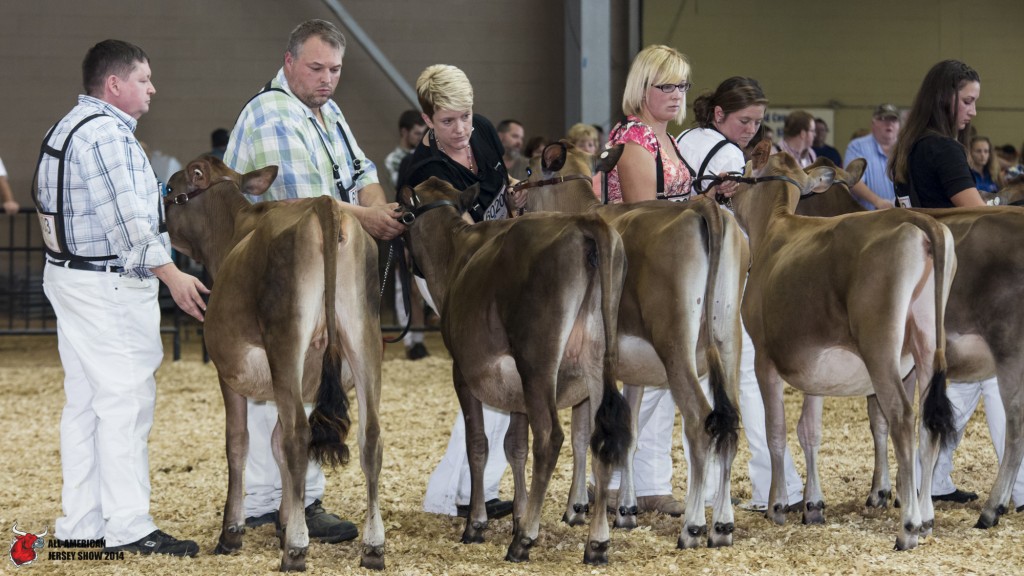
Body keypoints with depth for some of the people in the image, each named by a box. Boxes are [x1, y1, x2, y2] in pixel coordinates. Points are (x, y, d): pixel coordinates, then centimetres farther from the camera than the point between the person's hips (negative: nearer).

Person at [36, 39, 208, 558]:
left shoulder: (70, 127, 17)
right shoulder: (106, 133, -16)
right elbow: (128, 216, -24)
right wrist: (171, 274, -27)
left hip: (69, 277, 11)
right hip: (110, 284, -11)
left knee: (83, 402, 11)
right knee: (125, 400, -9)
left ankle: (80, 524, 14)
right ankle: (129, 527, -10)